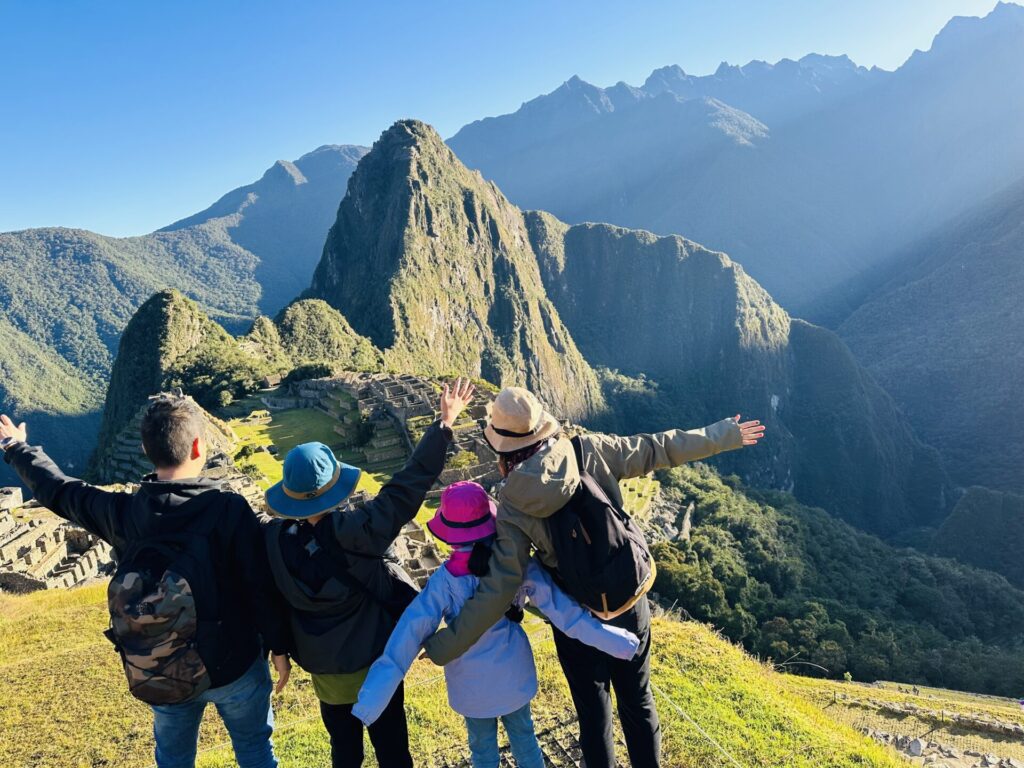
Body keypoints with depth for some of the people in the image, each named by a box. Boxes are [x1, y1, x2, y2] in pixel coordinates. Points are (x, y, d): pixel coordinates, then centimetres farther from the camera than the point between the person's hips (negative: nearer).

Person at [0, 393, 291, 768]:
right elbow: (262, 587, -19)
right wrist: (278, 647, -4)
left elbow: (57, 490, 5)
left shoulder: (122, 512, -14)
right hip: (232, 665, -3)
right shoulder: (230, 509, -24)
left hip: (163, 671, 3)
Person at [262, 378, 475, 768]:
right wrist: (444, 425, -26)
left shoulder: (274, 537, -18)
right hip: (373, 658, -4)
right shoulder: (351, 529, -31)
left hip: (322, 663, 4)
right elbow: (403, 490, -30)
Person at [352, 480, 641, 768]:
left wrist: (371, 698, -21)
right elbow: (563, 609, -17)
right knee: (523, 736, 28)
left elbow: (411, 633, -24)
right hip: (515, 675, 2)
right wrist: (616, 641, -10)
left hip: (474, 685, -2)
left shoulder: (444, 581, -24)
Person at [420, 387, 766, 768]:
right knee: (638, 702, 24)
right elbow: (658, 449, -4)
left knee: (593, 714, 20)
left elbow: (497, 590, -20)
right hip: (632, 602, 3)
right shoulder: (590, 450, -15)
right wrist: (724, 435, 10)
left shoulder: (514, 510, -20)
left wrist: (442, 646, -11)